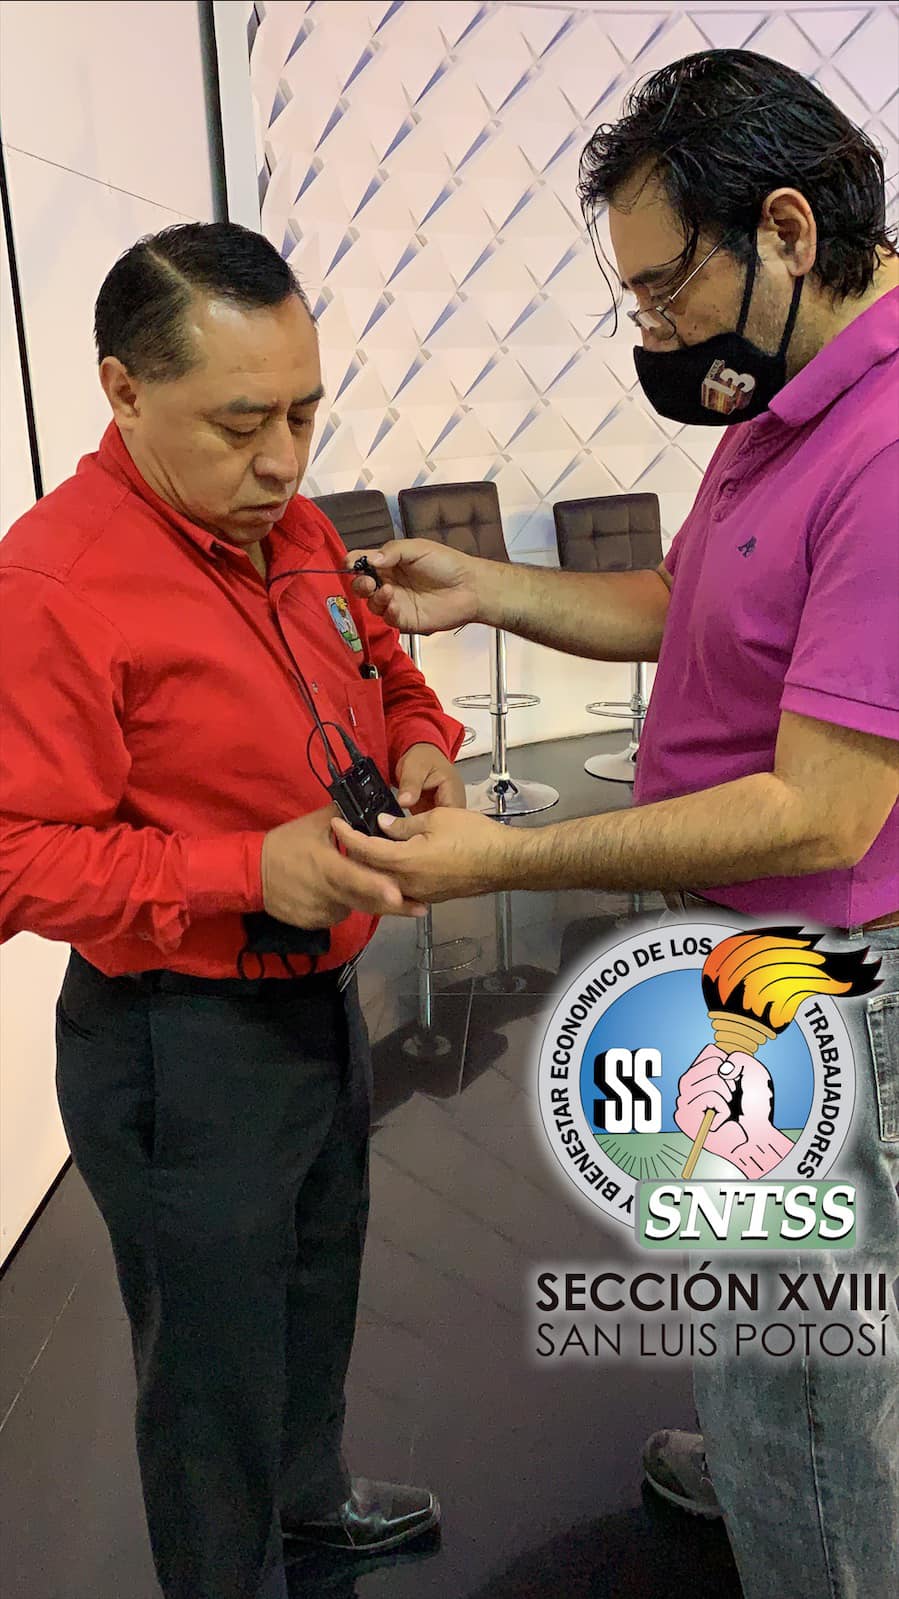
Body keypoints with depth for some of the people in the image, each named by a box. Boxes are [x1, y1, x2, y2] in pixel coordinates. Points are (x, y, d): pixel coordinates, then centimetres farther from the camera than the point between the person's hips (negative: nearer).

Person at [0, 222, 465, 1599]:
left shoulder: (292, 525, 3)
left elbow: (383, 669, 16)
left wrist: (420, 748, -6)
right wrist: (252, 870, -30)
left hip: (323, 997, 9)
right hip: (184, 1052, -8)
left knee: (319, 1287, 29)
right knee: (214, 1365, 14)